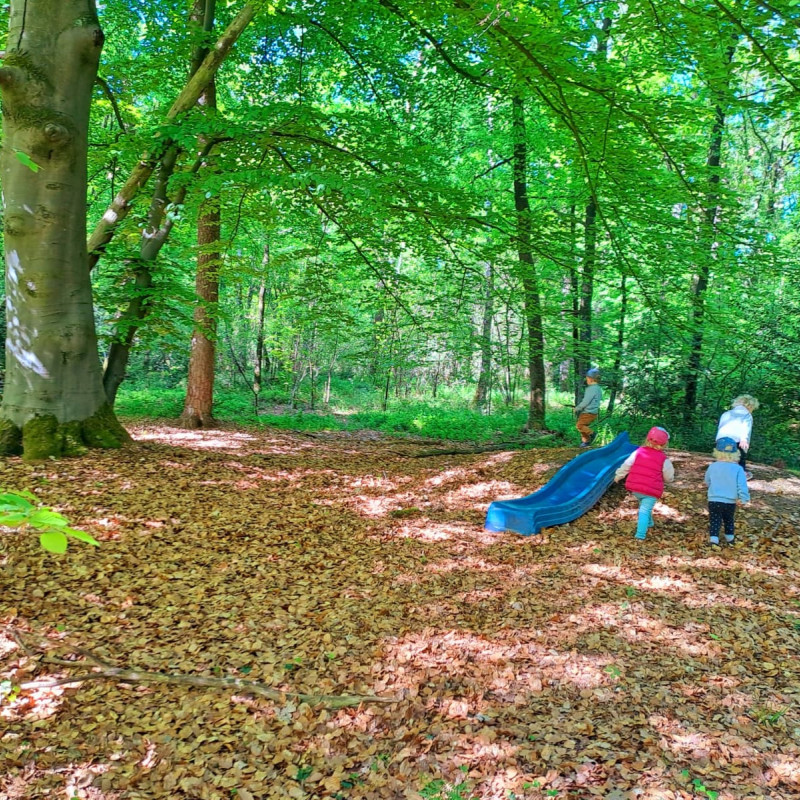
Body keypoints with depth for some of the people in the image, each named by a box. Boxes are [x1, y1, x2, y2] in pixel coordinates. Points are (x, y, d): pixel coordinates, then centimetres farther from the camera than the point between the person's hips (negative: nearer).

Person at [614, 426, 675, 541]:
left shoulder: (638, 452, -1)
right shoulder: (664, 459, -5)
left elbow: (626, 465, 2)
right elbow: (668, 478, 4)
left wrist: (618, 476, 15)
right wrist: (670, 478, 28)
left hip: (635, 487, 4)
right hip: (651, 490, -4)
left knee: (643, 505, 29)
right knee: (645, 510, -3)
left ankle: (648, 523, 46)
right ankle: (641, 534, -12)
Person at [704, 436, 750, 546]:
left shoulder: (712, 466, -4)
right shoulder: (738, 468, -11)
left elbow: (707, 482, 11)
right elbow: (742, 486, -14)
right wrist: (745, 499, -4)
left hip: (714, 500, -1)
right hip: (730, 502, 1)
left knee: (714, 521, 6)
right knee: (729, 521, 23)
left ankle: (713, 539, -6)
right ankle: (730, 538, 34)